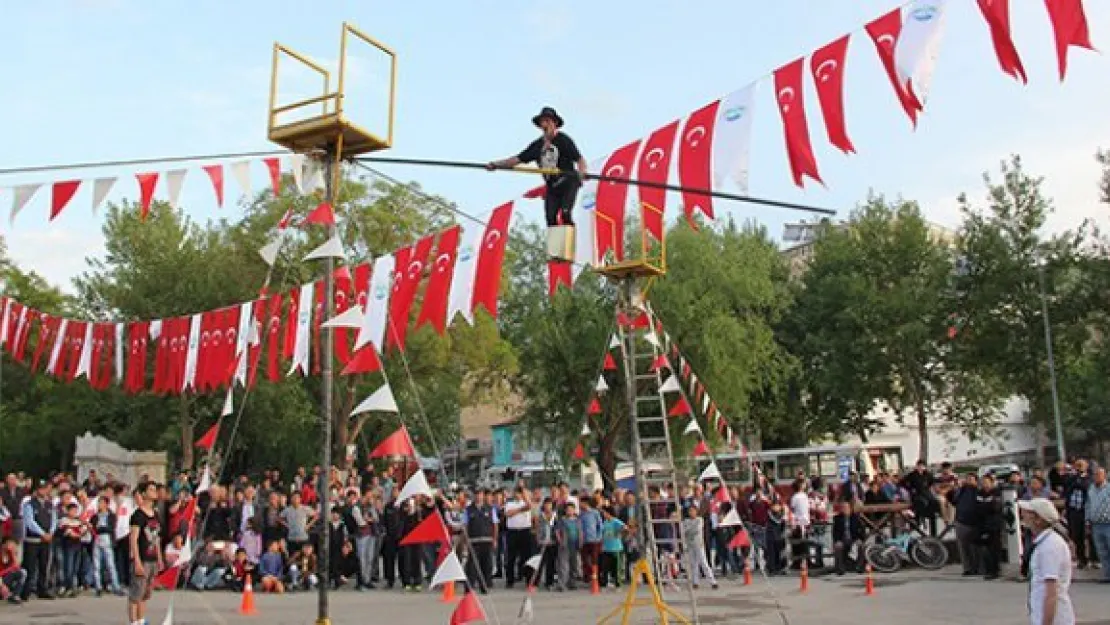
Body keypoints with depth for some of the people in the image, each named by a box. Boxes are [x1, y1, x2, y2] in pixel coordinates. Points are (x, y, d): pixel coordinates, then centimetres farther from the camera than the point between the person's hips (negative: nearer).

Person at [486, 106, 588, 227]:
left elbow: (579, 159, -12)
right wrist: (496, 164, -3)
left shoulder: (563, 140, -5)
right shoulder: (537, 145, 10)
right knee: (551, 220, -3)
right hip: (551, 187, 5)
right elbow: (518, 159, 9)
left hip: (568, 183, -5)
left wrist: (582, 172, -34)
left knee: (564, 214, -23)